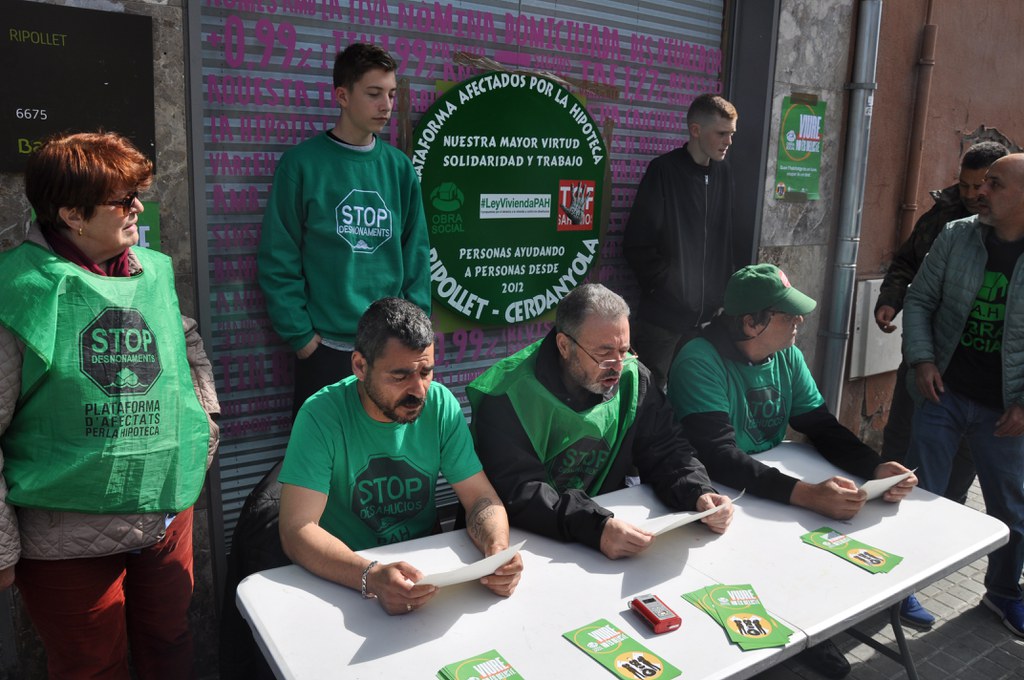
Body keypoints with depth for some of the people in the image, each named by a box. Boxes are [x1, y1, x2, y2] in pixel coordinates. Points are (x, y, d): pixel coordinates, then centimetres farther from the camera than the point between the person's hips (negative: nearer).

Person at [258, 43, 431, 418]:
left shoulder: (399, 168, 6)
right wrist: (301, 335, -9)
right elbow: (279, 260, -5)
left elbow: (416, 255, 8)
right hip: (325, 348, -3)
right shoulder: (302, 164, -4)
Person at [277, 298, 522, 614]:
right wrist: (371, 576, -38)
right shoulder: (321, 415, -17)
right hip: (345, 576, -1)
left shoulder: (442, 404, -7)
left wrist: (498, 549, -25)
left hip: (425, 564, 2)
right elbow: (297, 531, -21)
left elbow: (481, 497, -4)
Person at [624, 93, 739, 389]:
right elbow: (636, 245, -11)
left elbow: (724, 240, 14)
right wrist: (667, 282, -11)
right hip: (662, 313, -5)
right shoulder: (664, 171, -9)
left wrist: (726, 291, 6)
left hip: (707, 314, 5)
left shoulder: (722, 173, 8)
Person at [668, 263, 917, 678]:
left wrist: (877, 468, -21)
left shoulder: (788, 356, -1)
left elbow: (822, 426, -1)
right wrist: (806, 494, -44)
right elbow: (720, 459, -34)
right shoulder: (700, 363, -25)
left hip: (775, 479, 7)